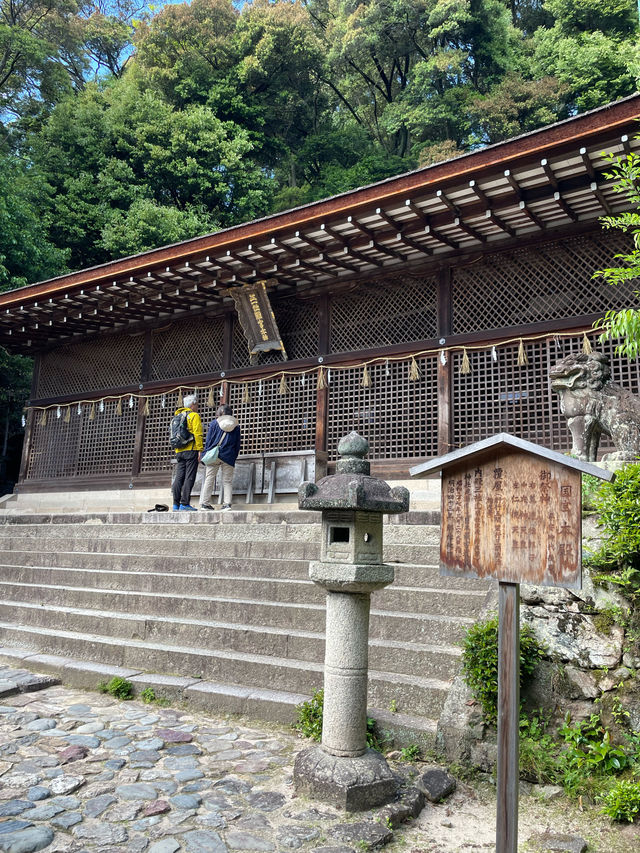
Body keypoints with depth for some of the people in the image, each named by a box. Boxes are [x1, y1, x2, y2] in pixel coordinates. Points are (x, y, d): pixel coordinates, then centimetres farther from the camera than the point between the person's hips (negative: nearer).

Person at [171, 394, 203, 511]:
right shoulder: (194, 415, -2)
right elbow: (197, 434, -12)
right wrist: (200, 450, -13)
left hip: (179, 451, 7)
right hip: (191, 450, -7)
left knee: (179, 477, 5)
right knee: (189, 477, -7)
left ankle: (176, 504, 3)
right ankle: (185, 504, -11)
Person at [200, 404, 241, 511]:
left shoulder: (214, 423, 5)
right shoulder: (236, 426, 12)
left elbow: (208, 440, 2)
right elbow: (237, 444, 12)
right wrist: (234, 457, 17)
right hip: (228, 457, 1)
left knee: (209, 479, 3)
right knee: (227, 481, 5)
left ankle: (204, 503, 1)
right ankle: (227, 503, -4)